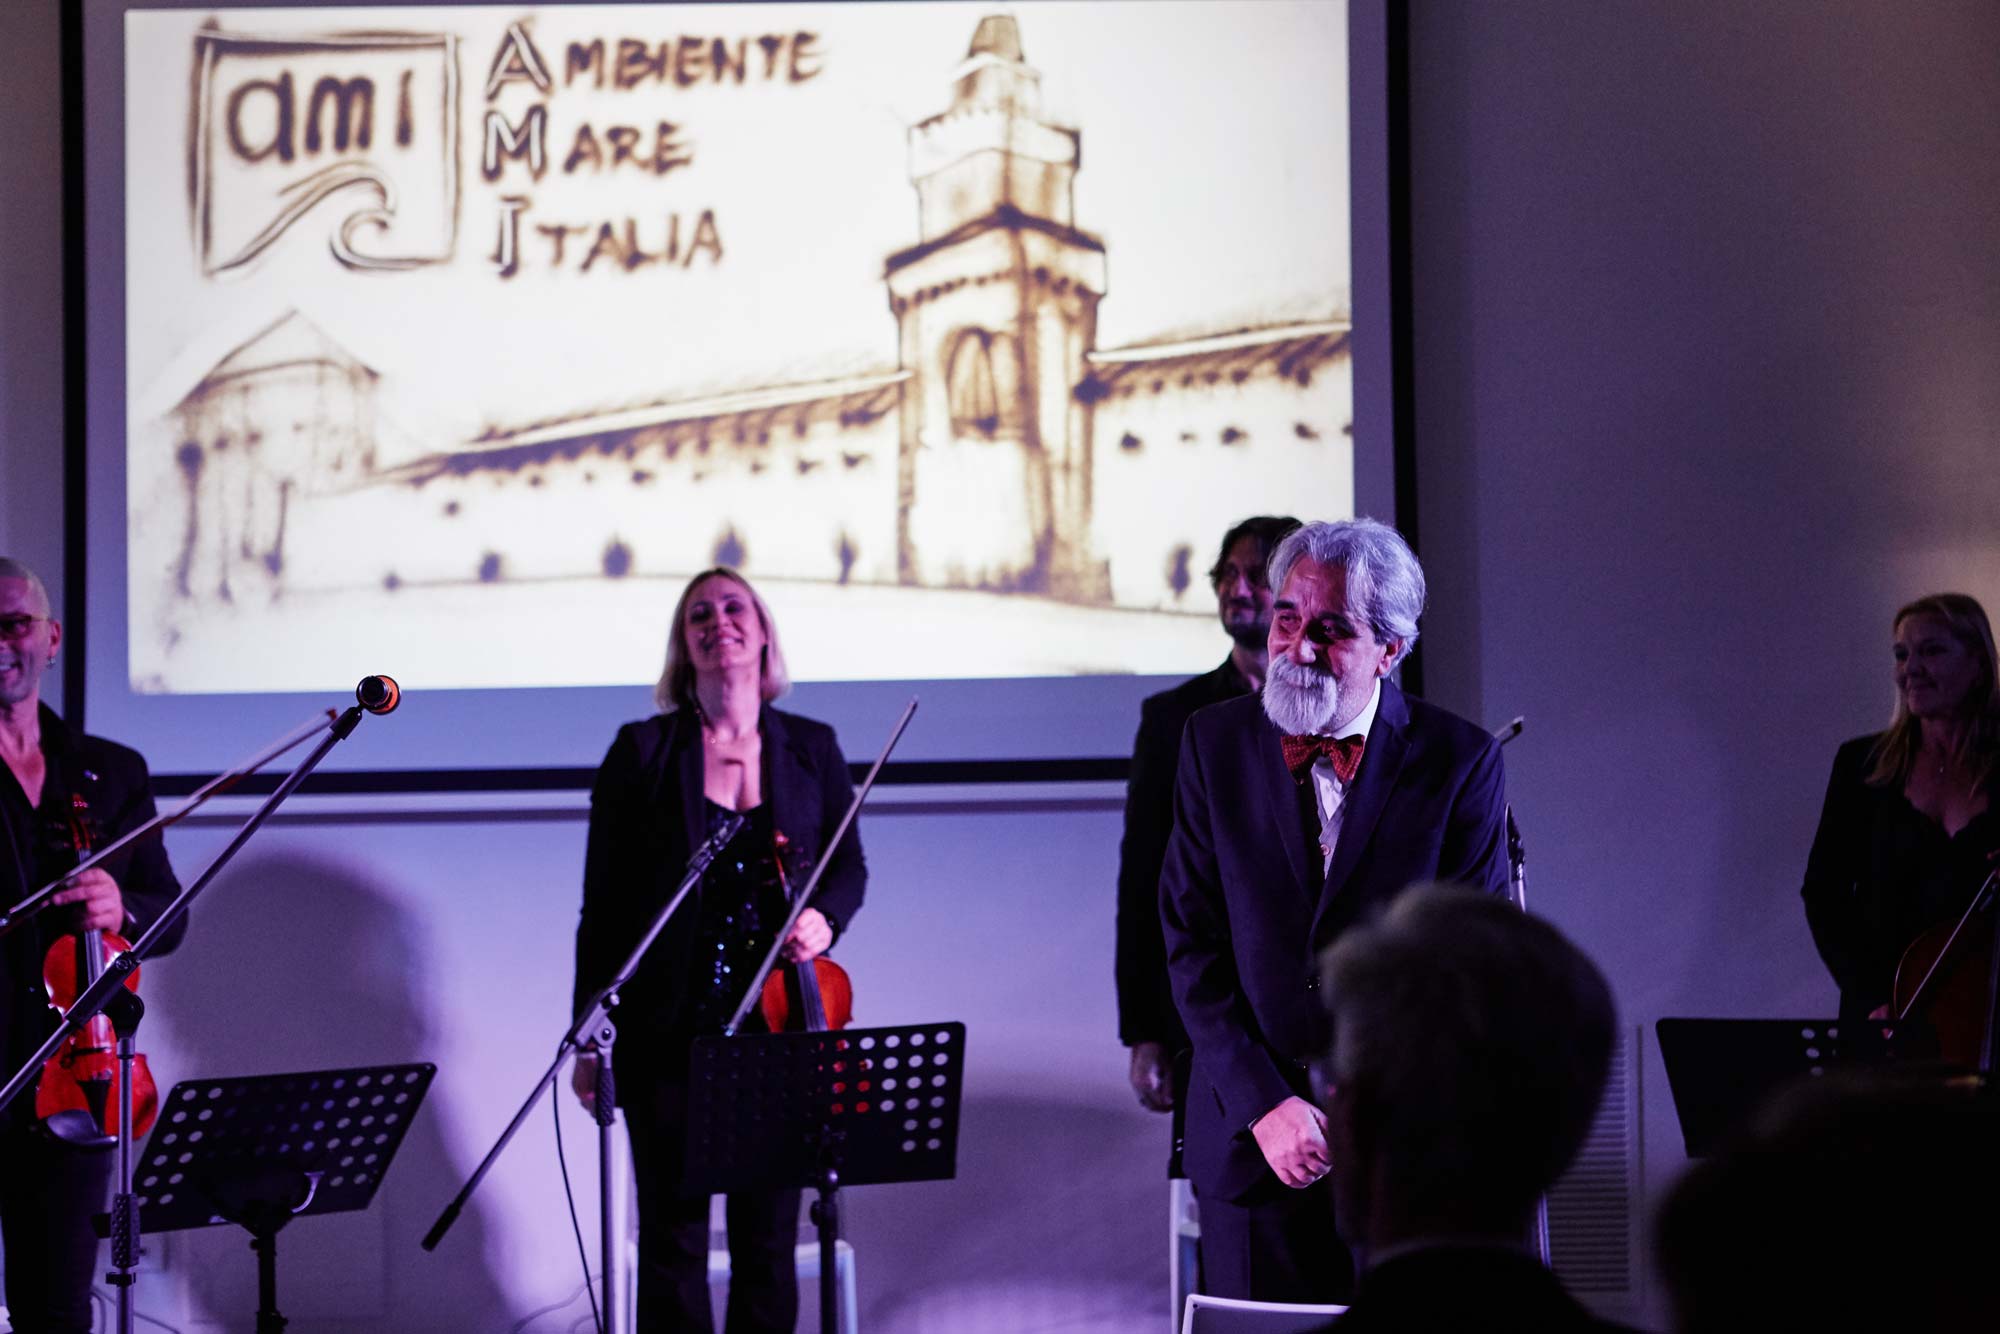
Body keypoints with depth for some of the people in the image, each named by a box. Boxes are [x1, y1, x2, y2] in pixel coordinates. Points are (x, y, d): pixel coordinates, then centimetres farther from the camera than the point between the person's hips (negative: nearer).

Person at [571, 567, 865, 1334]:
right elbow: (604, 903, 1)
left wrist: (826, 915, -9)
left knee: (769, 1233, 5)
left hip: (777, 1024, 2)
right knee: (672, 1234, 2)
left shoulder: (811, 749, 7)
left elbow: (848, 864, 15)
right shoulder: (642, 752, 0)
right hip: (670, 1032, -2)